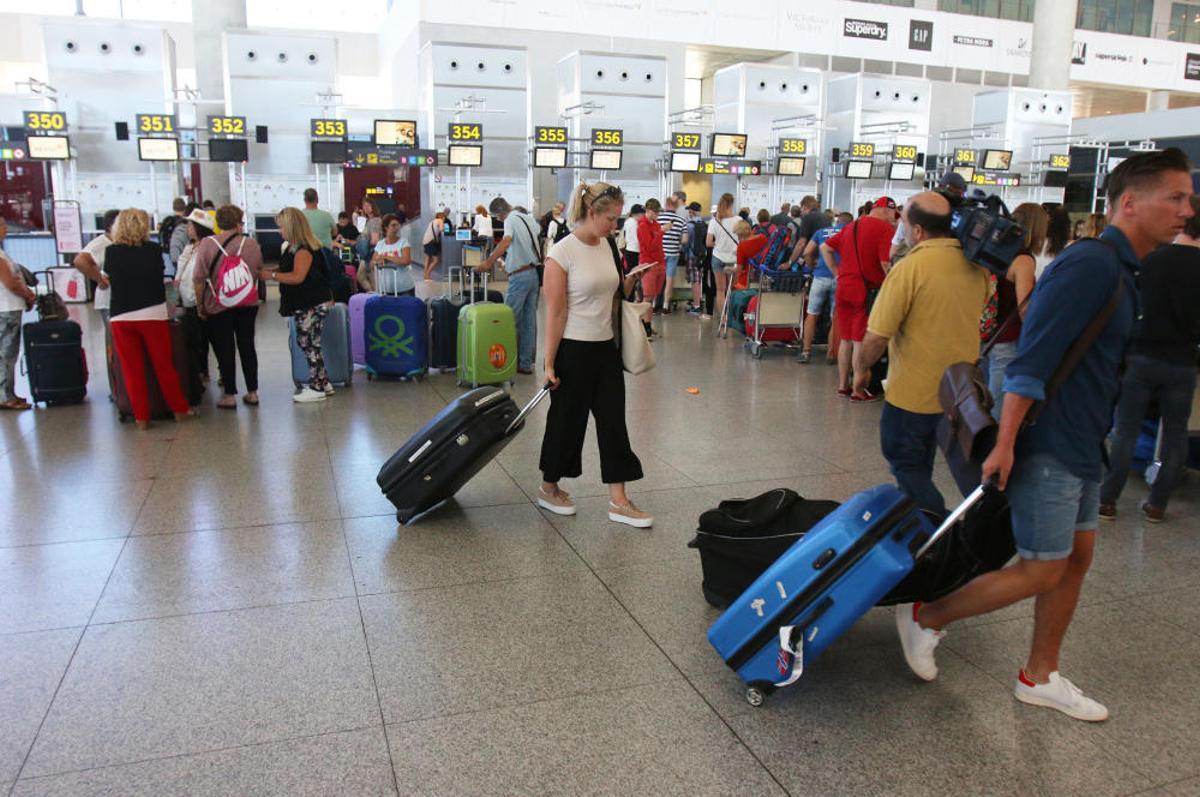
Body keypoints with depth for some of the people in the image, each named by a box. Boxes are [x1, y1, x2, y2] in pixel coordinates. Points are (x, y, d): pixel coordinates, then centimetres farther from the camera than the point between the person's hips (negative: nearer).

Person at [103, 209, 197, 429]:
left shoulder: (111, 252, 1)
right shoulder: (153, 250, -4)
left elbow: (108, 278, 12)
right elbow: (159, 280, 4)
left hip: (120, 317, 1)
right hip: (152, 314, -1)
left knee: (132, 369, 8)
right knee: (163, 365, 10)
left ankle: (141, 417, 12)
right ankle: (179, 409, 19)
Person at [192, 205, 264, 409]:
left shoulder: (206, 244, -10)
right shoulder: (251, 243, -2)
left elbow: (199, 279, -11)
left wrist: (200, 305, -3)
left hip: (218, 306, -2)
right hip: (248, 305, 2)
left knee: (225, 350, 6)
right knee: (247, 346, 12)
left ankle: (230, 395, 10)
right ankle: (252, 392, 16)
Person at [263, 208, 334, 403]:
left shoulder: (303, 249, -17)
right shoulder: (294, 248, 14)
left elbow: (297, 277, -23)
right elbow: (289, 270, 24)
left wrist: (271, 275, -17)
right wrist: (274, 270, 9)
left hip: (313, 304, -10)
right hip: (305, 304, 10)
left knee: (310, 344, -5)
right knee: (308, 343, 13)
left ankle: (317, 388, 2)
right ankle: (322, 382, 21)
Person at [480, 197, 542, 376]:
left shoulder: (511, 220, -11)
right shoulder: (529, 218, 13)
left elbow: (506, 241, -28)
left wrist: (488, 262, -33)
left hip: (520, 275, -8)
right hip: (534, 272, 8)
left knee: (510, 320, -2)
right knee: (529, 320, 8)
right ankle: (526, 362, 12)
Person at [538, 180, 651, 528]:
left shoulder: (607, 245, 6)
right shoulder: (562, 252, -15)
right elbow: (555, 312, -15)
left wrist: (632, 280, 0)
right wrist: (549, 364, -15)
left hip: (606, 348, 7)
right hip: (573, 350, -7)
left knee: (613, 421, 5)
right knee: (567, 420, 7)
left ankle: (618, 501, 12)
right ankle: (548, 489, 29)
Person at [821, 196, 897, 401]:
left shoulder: (851, 226, 15)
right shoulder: (884, 228, -9)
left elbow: (825, 248, 17)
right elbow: (886, 262, -18)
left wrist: (837, 273, 15)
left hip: (843, 289, 7)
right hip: (867, 290, -7)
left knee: (846, 340, 14)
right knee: (861, 342, -1)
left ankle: (843, 385, 22)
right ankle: (858, 391, 5)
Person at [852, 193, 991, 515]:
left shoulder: (909, 268, -21)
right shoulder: (976, 265, 0)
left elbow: (876, 336, -21)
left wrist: (861, 369, -4)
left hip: (913, 392, -7)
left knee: (906, 465, 9)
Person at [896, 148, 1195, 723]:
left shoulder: (1119, 271, 14)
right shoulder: (1091, 264, -18)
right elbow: (1033, 357, -24)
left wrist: (1096, 440, 23)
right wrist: (1005, 444, -26)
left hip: (1080, 448, 10)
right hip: (1047, 447, -10)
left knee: (1076, 558, 15)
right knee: (1042, 570, -3)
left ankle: (1039, 676, 28)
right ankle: (925, 618, 13)